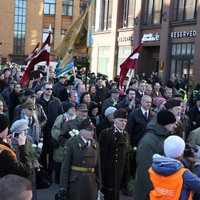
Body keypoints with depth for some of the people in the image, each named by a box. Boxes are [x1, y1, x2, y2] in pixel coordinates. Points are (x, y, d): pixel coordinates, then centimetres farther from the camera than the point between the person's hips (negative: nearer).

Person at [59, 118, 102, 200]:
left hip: (91, 183, 5)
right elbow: (65, 165, -10)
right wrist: (63, 186, -12)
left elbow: (98, 165, 10)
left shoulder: (95, 145, 9)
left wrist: (99, 184, 10)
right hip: (75, 182, -4)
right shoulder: (71, 143, -7)